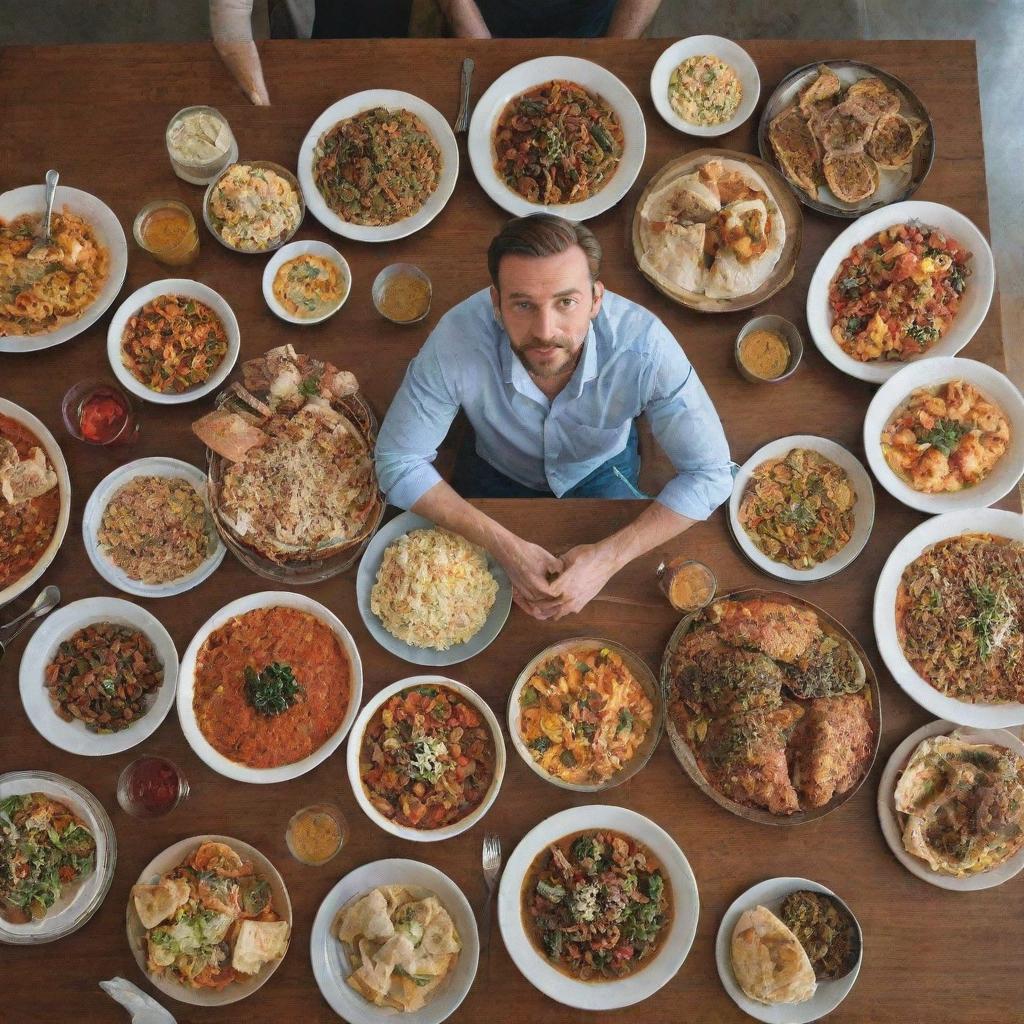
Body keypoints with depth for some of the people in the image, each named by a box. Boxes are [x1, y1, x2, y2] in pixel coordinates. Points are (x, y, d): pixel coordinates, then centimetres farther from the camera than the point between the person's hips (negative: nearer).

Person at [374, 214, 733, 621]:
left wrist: (609, 557, -38)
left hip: (601, 470, 0)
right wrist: (506, 546, -35)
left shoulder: (644, 346, -37)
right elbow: (399, 462, -26)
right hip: (498, 473, 0)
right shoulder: (456, 340, -37)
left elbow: (709, 473, -28)